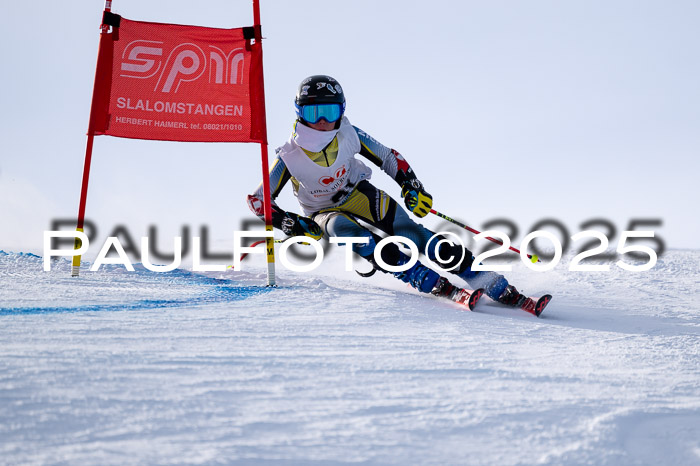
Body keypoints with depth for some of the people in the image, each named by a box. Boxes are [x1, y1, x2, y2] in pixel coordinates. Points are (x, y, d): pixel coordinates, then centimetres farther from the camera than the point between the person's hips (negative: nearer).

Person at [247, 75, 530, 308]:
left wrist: (411, 186, -13)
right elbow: (257, 199, -14)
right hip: (324, 212, -1)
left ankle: (497, 287, -23)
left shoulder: (348, 135, -16)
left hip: (358, 194, 1)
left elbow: (388, 158, -1)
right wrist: (292, 224, -26)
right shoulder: (290, 157, -21)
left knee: (411, 234, -22)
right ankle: (432, 284, -36)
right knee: (344, 230, -36)